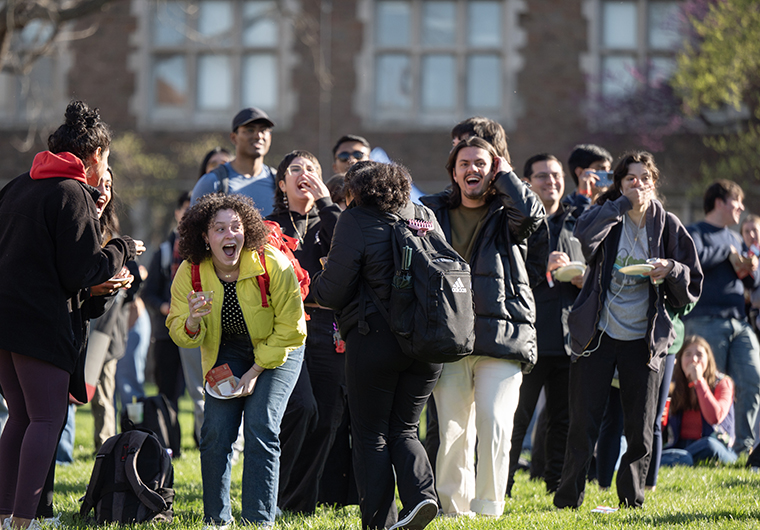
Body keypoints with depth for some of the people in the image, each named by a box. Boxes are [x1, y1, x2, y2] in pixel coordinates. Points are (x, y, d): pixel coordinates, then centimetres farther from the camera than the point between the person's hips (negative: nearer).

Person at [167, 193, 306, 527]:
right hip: (226, 352, 3)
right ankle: (216, 519, 6)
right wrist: (192, 323, -33)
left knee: (261, 427, -16)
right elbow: (179, 334, -9)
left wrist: (256, 370, -18)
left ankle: (259, 520, -10)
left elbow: (290, 328, -15)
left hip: (278, 349, -3)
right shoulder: (190, 273, -17)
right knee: (216, 430, -8)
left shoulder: (272, 264, -25)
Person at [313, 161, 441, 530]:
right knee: (403, 428, 16)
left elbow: (332, 293, -8)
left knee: (371, 434, 7)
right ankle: (421, 493, -9)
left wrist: (316, 282, 13)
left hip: (375, 339, -5)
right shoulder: (425, 218, 10)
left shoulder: (355, 222, -6)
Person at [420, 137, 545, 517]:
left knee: (495, 424, -11)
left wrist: (504, 174, -1)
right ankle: (453, 508, 10)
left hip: (501, 339, -2)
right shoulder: (434, 212, 15)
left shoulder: (505, 214, 8)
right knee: (452, 429, 1)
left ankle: (488, 507, -4)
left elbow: (532, 213, -14)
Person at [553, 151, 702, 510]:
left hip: (643, 338, 1)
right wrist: (624, 203, -20)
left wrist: (672, 269, -17)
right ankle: (568, 500, 6)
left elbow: (692, 287, 4)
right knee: (583, 423, -2)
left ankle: (631, 499, 16)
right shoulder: (608, 215, 2)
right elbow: (584, 236, -23)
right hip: (598, 333, -1)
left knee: (640, 428, 3)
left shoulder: (668, 226, 3)